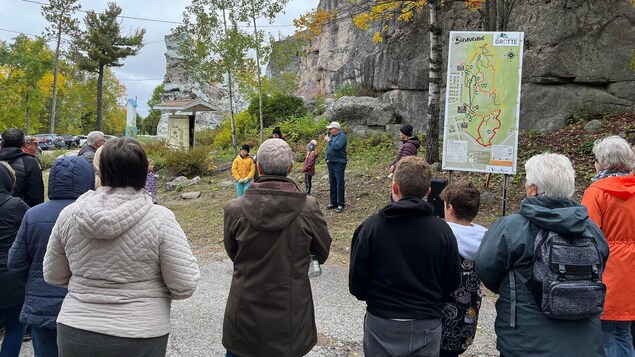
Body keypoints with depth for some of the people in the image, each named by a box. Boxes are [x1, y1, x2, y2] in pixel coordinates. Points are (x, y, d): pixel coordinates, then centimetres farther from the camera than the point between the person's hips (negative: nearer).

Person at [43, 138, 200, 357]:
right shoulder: (159, 218, -16)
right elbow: (185, 286, -14)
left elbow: (53, 277, 7)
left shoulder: (70, 214, -6)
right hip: (139, 339, -2)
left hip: (76, 333, 3)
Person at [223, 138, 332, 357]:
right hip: (291, 317, 0)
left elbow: (233, 253, 3)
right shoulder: (308, 208, -16)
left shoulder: (235, 209, -13)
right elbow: (323, 253, 0)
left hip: (244, 318, 1)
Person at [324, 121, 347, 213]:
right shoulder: (331, 135, 13)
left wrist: (329, 140, -14)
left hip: (339, 163, -8)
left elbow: (337, 146, -27)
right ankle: (333, 203, 21)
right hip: (330, 163, 8)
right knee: (332, 183, 13)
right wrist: (327, 158, 12)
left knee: (340, 184, -6)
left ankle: (341, 204, -2)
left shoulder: (342, 136, -12)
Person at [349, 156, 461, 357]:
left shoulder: (372, 226, -13)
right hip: (427, 327, 1)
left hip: (382, 325, -1)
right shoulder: (442, 230, -8)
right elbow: (452, 284, -1)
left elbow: (356, 283, -9)